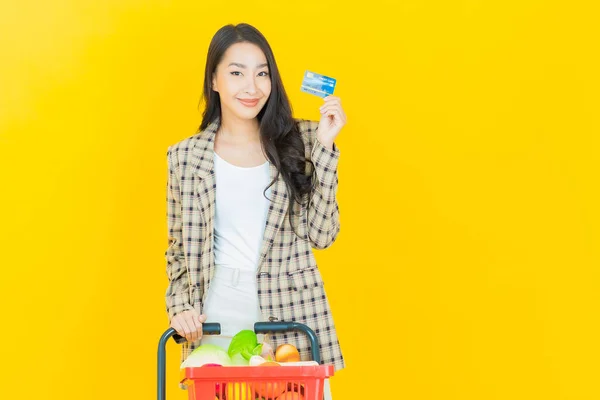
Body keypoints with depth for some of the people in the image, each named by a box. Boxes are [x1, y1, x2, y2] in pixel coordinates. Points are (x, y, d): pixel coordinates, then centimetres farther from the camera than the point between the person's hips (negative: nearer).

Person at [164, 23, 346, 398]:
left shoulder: (301, 139, 1)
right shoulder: (186, 155, 3)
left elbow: (321, 233, -6)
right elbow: (179, 250, 11)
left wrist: (324, 147, -9)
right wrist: (179, 307, -4)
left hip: (293, 312, 0)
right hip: (218, 317, 1)